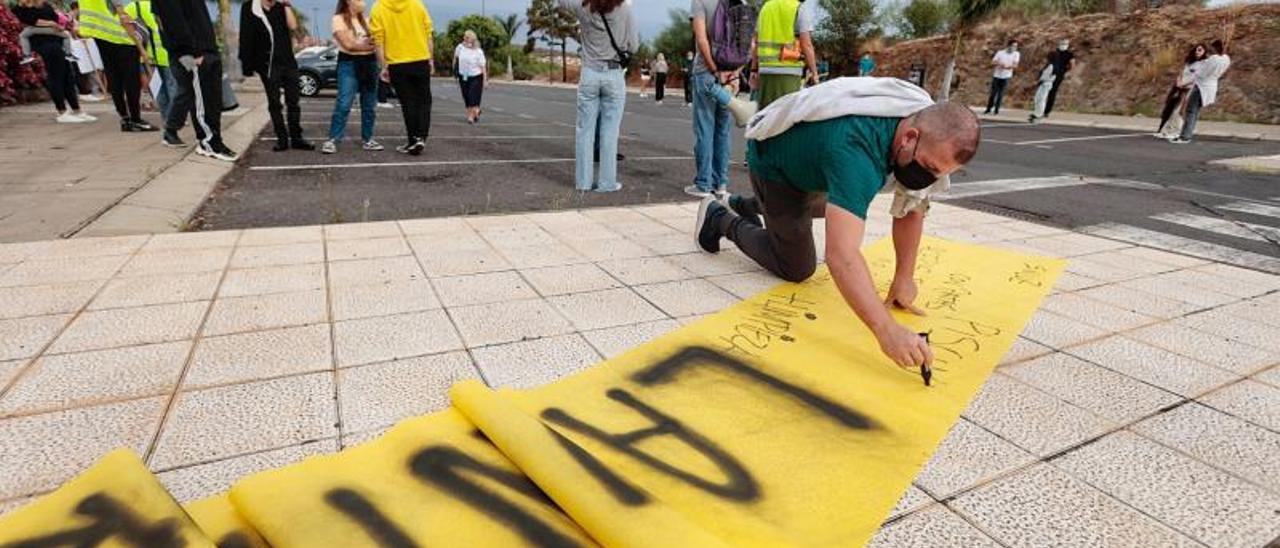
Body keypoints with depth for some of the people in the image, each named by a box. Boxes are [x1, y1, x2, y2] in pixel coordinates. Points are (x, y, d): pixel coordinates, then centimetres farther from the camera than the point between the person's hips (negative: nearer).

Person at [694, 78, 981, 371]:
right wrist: (886, 329, -61)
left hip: (806, 157, 8)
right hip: (773, 161, -7)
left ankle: (747, 206, 48)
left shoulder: (927, 123, -19)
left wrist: (904, 279, -12)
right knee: (797, 268, -2)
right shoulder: (857, 150, -45)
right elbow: (841, 255, -55)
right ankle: (721, 220, 16)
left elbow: (911, 211, -10)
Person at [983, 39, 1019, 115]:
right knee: (993, 93, 1)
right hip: (997, 76, 1)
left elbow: (1015, 65, -9)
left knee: (1000, 94, -1)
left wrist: (1007, 67, -28)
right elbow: (992, 63, -3)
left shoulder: (1016, 54, 0)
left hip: (1006, 77, -1)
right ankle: (988, 109, 10)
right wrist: (999, 64, -24)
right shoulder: (1000, 52, 2)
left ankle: (997, 110, 5)